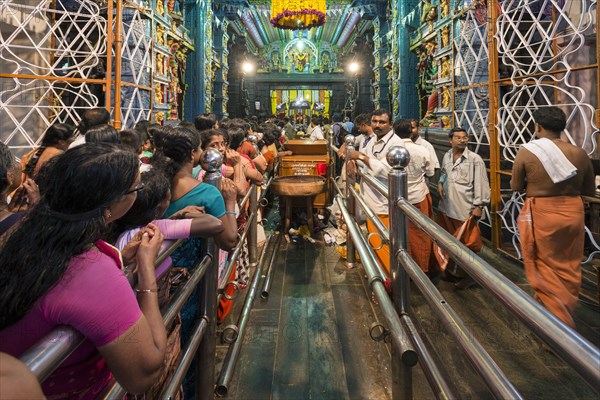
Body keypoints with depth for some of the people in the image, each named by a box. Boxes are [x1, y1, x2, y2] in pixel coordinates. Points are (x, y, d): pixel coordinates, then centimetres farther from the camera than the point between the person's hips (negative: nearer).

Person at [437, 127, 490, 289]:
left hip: (465, 209, -7)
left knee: (467, 244, 5)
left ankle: (469, 275, 22)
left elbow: (480, 183, -13)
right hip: (446, 206, 7)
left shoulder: (475, 159, -13)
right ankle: (450, 269, 40)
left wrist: (479, 205, -15)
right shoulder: (447, 156, 6)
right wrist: (440, 183, 4)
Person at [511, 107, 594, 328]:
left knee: (544, 268, 11)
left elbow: (516, 186, -3)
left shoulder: (526, 152, -12)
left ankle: (558, 321, 14)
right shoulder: (579, 153, -3)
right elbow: (589, 190, 6)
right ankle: (565, 314, 35)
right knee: (568, 268, 18)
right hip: (572, 213, 4)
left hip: (540, 215, -3)